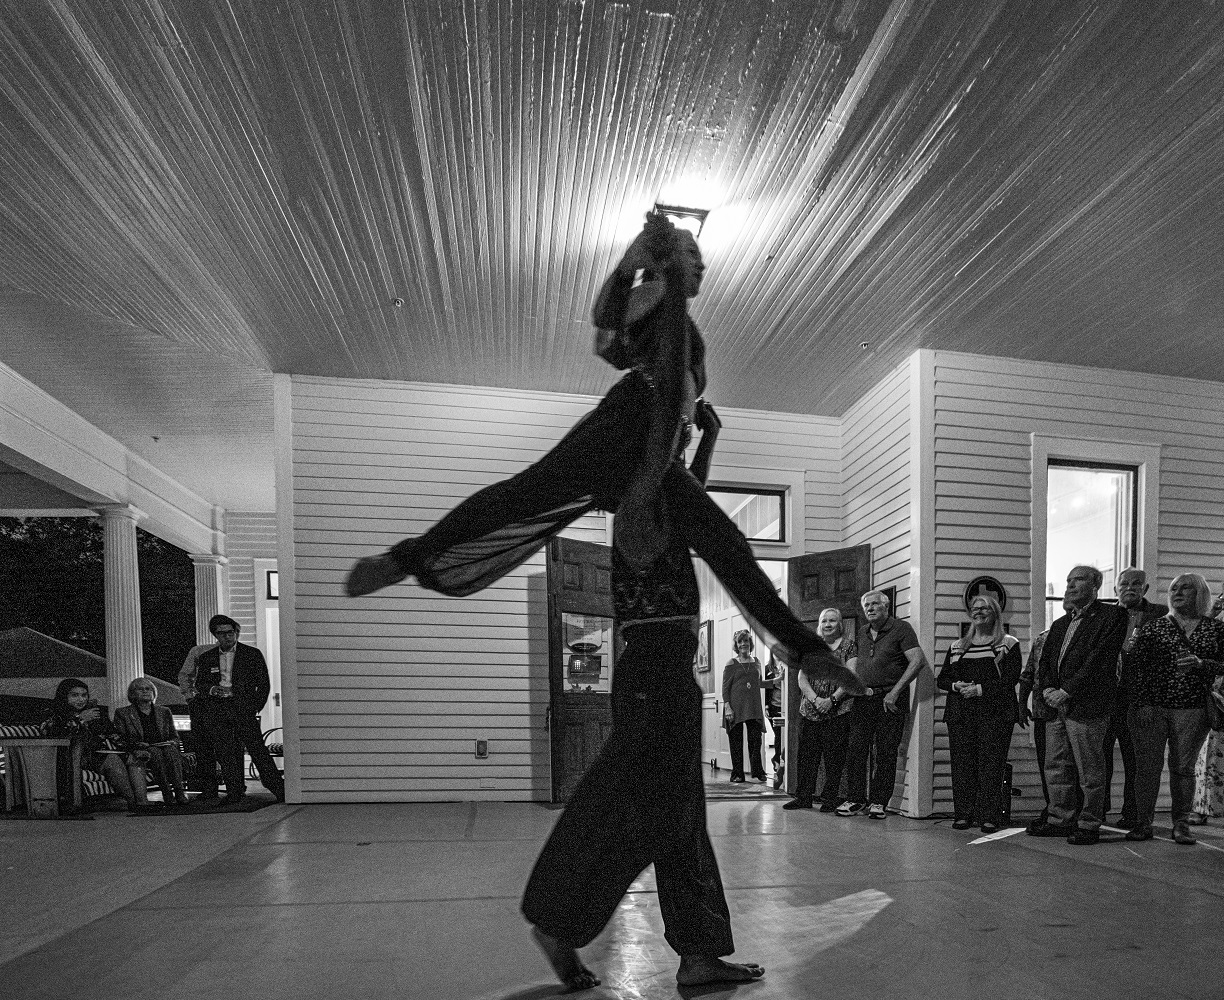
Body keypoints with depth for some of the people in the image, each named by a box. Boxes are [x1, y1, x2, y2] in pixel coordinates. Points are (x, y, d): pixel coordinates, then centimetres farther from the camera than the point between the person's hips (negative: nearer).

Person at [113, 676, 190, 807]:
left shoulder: (164, 712, 22)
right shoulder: (122, 714, 13)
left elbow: (174, 736, 20)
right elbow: (120, 740, 4)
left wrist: (172, 743, -4)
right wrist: (135, 746, -15)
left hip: (165, 749, 2)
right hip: (139, 754, -2)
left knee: (171, 750, -33)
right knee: (155, 752, -36)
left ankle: (179, 791, -41)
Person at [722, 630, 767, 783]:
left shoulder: (756, 662, 12)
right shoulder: (731, 664, 0)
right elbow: (725, 687, -4)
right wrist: (727, 707, -11)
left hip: (753, 707, 3)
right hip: (736, 707, -3)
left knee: (756, 739, -4)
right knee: (736, 740, 1)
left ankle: (758, 772, 6)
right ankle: (737, 774, 8)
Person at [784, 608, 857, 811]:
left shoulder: (849, 646, 3)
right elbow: (802, 678, 8)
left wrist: (832, 699, -16)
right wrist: (815, 699, -9)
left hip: (838, 711, -4)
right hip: (809, 711, 4)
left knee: (834, 756, -2)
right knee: (806, 754, 3)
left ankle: (830, 798, 8)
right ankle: (803, 797, 11)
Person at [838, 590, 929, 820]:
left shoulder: (901, 628, -4)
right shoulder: (862, 633, 14)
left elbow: (918, 661, -14)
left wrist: (895, 692, -17)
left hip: (890, 701, -5)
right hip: (862, 699, 5)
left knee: (886, 753, 0)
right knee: (855, 750, 2)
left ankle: (878, 802, 10)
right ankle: (856, 799, 11)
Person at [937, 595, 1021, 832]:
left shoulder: (1008, 644, 6)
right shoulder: (957, 646, 18)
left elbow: (1012, 678, -6)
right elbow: (941, 678, 16)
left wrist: (980, 689, -14)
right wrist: (956, 685, -5)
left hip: (994, 713, -4)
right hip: (960, 713, 4)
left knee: (990, 763, -7)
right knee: (962, 762, 0)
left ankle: (989, 817, -1)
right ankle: (964, 814, 5)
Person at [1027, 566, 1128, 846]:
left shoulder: (1112, 617, -3)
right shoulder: (1060, 624, 21)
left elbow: (1100, 660, -13)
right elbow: (1045, 661, 18)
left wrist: (1066, 692, -15)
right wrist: (1047, 689, -2)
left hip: (1086, 706, -7)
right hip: (1056, 705, 7)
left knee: (1089, 770, 0)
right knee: (1056, 767, 11)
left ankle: (1090, 825, 11)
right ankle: (1060, 819, 21)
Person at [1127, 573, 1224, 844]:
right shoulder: (1153, 628, 6)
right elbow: (1137, 668, 1)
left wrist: (1200, 664, -14)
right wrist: (1139, 705, -7)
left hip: (1192, 709, 0)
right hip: (1152, 707, 0)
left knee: (1183, 767, 6)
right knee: (1148, 765, -1)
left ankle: (1181, 824, 15)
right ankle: (1143, 822, 6)